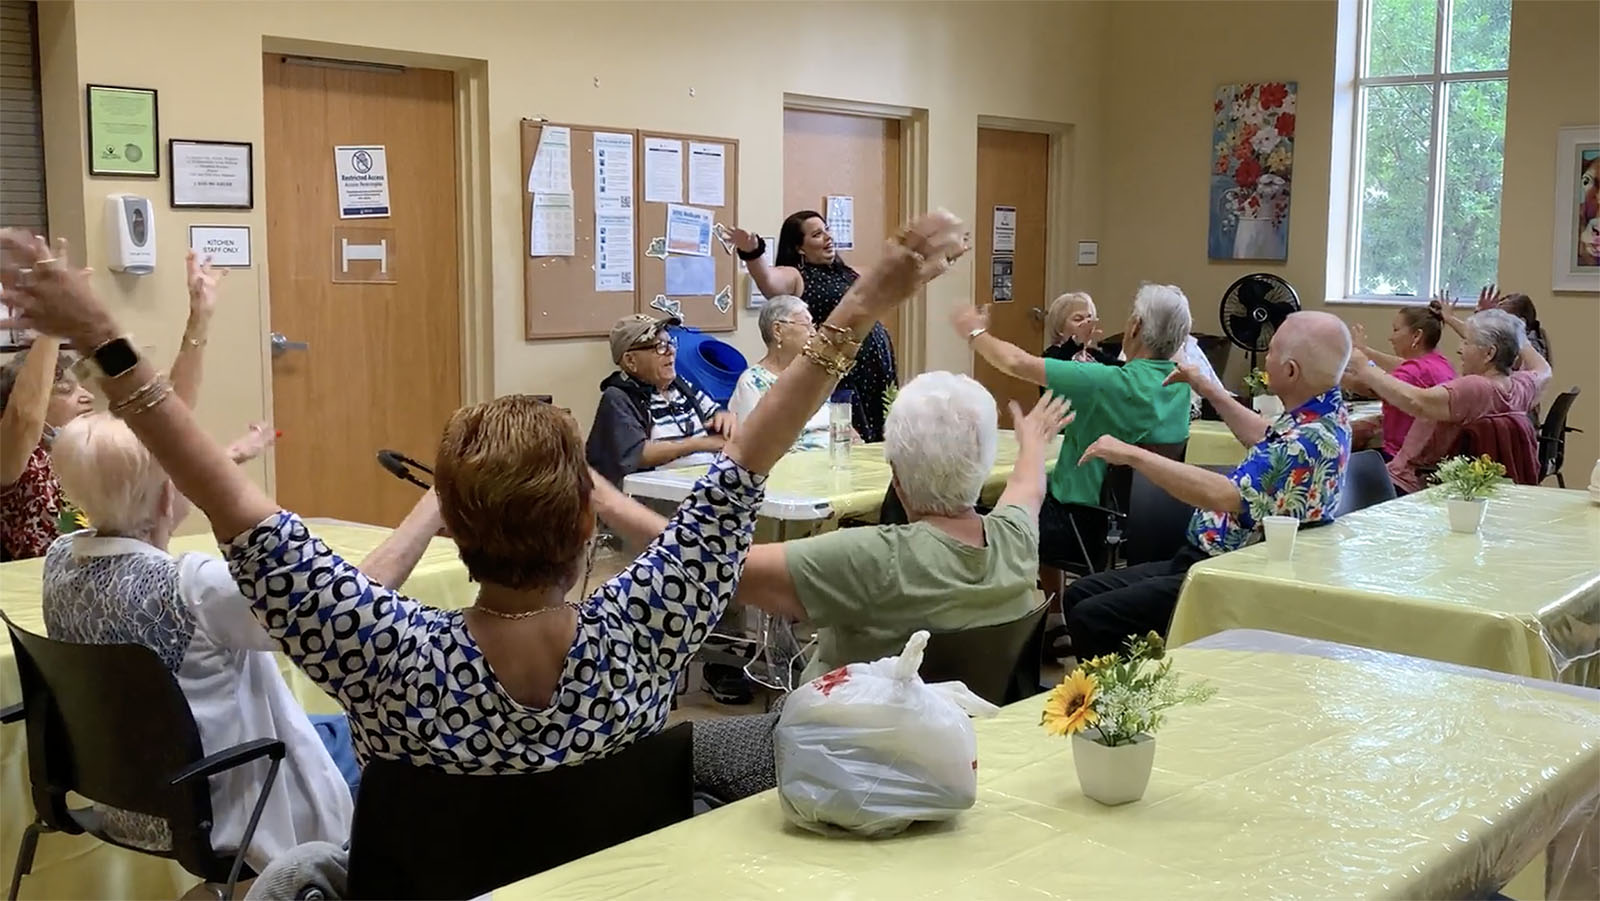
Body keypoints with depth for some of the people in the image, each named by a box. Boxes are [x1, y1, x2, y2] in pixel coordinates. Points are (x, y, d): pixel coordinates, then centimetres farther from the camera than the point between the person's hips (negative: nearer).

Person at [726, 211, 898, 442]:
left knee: (878, 441, 9)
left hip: (876, 370, 7)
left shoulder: (847, 271, 17)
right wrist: (753, 252, -46)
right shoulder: (796, 277, -6)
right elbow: (766, 278, -27)